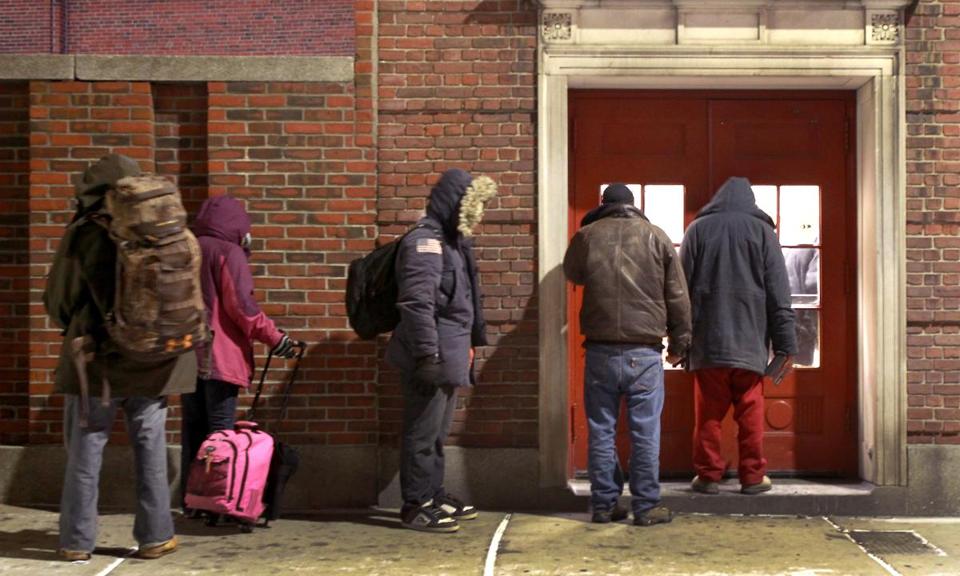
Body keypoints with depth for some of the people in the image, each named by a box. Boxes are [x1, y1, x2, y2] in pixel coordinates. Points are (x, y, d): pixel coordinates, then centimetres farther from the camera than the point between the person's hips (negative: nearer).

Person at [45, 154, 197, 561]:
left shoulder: (84, 234, -6)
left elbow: (56, 301, 1)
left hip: (97, 361, -2)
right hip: (152, 362, 2)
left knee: (85, 453, 8)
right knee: (150, 452, 9)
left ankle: (77, 542, 13)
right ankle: (155, 536, 14)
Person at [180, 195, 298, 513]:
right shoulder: (228, 252, -8)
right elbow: (241, 304, -17)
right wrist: (275, 338, -14)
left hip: (186, 353, 7)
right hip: (219, 355, -7)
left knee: (192, 427, 11)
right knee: (220, 430, -2)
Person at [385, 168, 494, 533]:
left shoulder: (451, 241, 18)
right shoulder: (425, 243, -15)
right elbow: (416, 304, -24)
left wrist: (472, 340, 26)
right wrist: (427, 354, -26)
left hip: (449, 356, 10)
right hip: (431, 359, -10)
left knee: (438, 433, 18)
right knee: (423, 433, -2)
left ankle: (434, 495, 28)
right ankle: (416, 505, 6)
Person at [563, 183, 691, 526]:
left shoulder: (587, 236, 3)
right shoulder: (656, 236, 2)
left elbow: (571, 273, 23)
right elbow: (678, 296, 4)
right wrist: (679, 343, 13)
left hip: (600, 350, 1)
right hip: (645, 352, -1)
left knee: (601, 431, 9)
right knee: (645, 432, 4)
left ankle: (603, 504, 15)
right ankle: (646, 507, 9)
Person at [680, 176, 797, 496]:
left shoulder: (697, 229, 6)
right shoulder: (762, 230, 5)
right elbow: (778, 293, 1)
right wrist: (786, 344, 2)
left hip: (707, 340, 1)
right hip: (750, 339, 0)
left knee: (709, 412, 5)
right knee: (750, 413, 5)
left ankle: (708, 475, 8)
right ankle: (752, 476, 9)